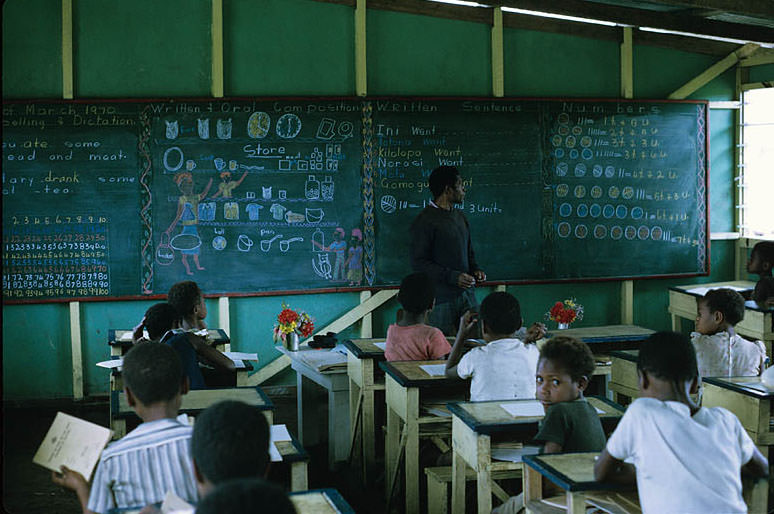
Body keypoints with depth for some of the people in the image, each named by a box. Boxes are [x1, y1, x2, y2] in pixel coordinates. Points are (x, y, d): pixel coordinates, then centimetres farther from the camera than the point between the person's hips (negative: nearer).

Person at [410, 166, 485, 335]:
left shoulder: (460, 217, 17)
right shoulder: (425, 221, -8)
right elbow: (418, 263, -13)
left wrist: (475, 270, 7)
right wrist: (452, 277, -19)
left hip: (467, 294, 7)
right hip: (441, 299, -7)